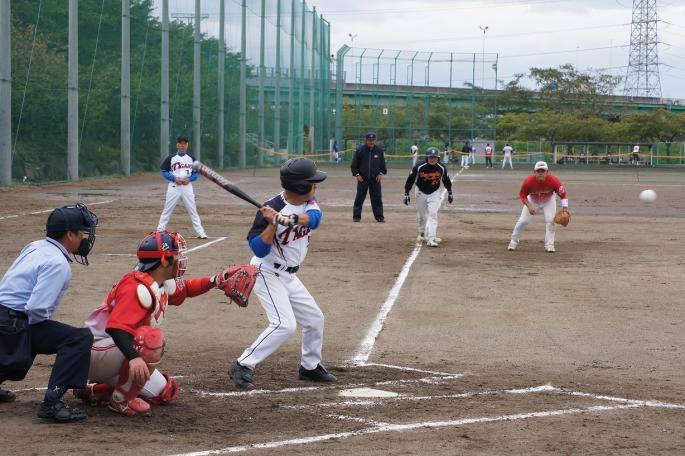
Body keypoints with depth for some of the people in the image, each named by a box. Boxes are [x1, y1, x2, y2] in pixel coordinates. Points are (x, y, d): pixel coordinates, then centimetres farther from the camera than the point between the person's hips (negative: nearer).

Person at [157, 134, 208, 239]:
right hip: (174, 186, -1)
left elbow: (197, 173, 9)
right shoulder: (171, 158, 4)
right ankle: (159, 230, 3)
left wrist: (189, 179, -9)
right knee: (167, 210, -1)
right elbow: (164, 171, 3)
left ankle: (200, 232, 1)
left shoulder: (191, 158, 8)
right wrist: (174, 178, -12)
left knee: (193, 210, 1)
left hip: (187, 186, 1)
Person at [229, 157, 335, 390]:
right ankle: (243, 366, -18)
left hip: (288, 277, 8)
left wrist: (290, 219, -42)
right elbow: (259, 249, -23)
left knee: (315, 318, 15)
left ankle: (310, 366, 34)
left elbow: (314, 218, -25)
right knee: (285, 324, -22)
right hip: (267, 273, -8)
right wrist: (273, 224, -36)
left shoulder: (308, 203, -2)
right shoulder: (271, 209, -23)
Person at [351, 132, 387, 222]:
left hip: (375, 179, 1)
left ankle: (379, 216, 9)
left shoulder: (379, 151, 6)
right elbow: (353, 165, 5)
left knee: (377, 198, 3)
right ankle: (356, 216, 6)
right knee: (359, 198, -1)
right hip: (362, 179, -1)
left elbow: (383, 165, 15)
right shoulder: (360, 150, 0)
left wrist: (381, 173, -1)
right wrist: (357, 174, -6)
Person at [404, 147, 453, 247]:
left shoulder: (442, 168, -14)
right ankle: (422, 233, 37)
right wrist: (406, 194, -11)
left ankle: (431, 239, -17)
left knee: (433, 215, -12)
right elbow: (410, 180, -11)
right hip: (421, 193, 0)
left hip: (434, 194, 0)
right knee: (421, 215, 12)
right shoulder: (419, 168, -21)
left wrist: (450, 193, 14)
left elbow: (446, 180, 4)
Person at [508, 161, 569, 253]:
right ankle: (514, 241, 16)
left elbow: (563, 194, -23)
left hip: (548, 201, 0)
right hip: (532, 201, 0)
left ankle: (549, 245, -3)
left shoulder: (553, 180, -34)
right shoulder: (528, 181, -33)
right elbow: (522, 195, -18)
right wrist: (529, 206, -31)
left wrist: (565, 207, -33)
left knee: (551, 220, -15)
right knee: (523, 221, -5)